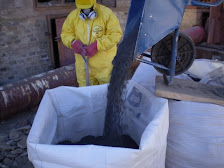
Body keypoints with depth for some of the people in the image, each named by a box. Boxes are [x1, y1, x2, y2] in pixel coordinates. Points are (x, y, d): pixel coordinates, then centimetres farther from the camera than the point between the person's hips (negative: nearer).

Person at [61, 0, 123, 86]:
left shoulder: (107, 13, -10)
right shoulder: (73, 16, 1)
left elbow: (115, 34, -14)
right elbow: (66, 33, 9)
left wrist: (97, 45, -24)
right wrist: (73, 42, -14)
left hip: (104, 64, -3)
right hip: (83, 64, 3)